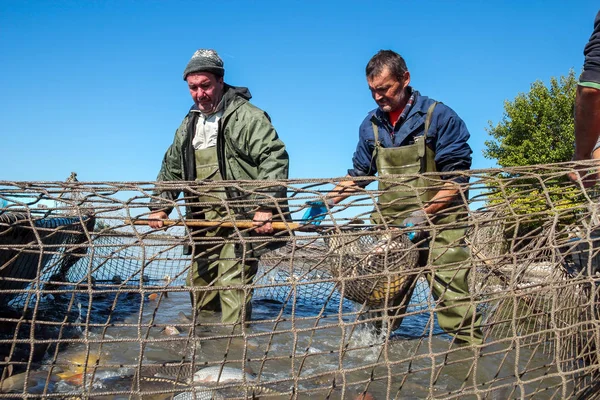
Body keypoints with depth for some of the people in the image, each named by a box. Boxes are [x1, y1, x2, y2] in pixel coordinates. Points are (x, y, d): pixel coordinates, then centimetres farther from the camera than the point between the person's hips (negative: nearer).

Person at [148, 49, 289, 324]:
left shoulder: (246, 116, -8)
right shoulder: (188, 124, 16)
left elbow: (274, 158, -17)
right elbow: (171, 169, 23)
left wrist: (266, 207, -24)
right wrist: (160, 206, 12)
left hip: (240, 220, -8)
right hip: (202, 221, 8)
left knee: (233, 286, -12)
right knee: (199, 286, 16)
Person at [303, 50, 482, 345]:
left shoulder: (438, 116, -6)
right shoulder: (371, 125, 10)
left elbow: (457, 178, -7)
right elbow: (359, 174, 20)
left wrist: (423, 214, -17)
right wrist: (326, 203, 7)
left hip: (438, 224, -4)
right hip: (390, 228, 5)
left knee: (454, 303, -7)